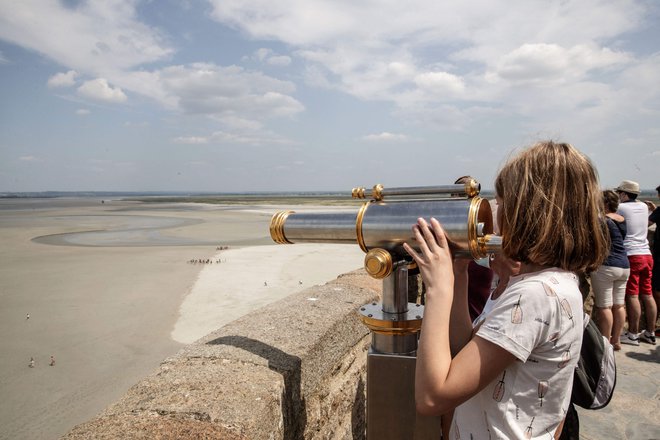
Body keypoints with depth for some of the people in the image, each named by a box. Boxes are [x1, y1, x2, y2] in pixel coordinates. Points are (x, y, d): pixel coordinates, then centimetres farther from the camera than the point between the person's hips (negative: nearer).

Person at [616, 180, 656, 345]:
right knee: (648, 294, 11)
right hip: (647, 254, 7)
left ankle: (633, 334, 0)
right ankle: (650, 333, 19)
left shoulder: (620, 208, -7)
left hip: (631, 256, -7)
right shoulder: (644, 206, 12)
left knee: (632, 296, -4)